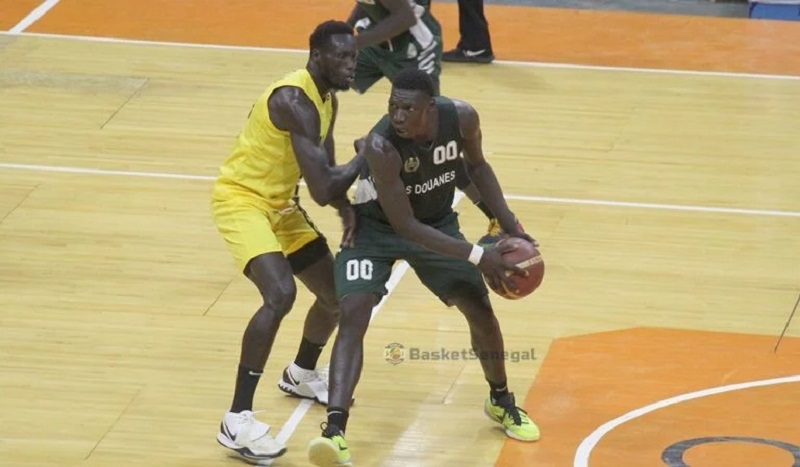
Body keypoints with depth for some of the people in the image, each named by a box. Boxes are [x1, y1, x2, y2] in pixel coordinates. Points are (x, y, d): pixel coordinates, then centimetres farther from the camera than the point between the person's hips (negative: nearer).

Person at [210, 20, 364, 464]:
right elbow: (321, 189, -31)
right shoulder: (294, 100, -28)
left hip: (280, 204, 10)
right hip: (241, 198, -10)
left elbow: (325, 175, 12)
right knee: (280, 295, -29)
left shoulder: (328, 99, 4)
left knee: (338, 295, 15)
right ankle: (237, 421, -25)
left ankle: (300, 374, 45)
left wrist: (347, 209, -8)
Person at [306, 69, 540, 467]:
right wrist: (478, 256, -34)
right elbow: (404, 225, -33)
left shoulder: (461, 118, -23)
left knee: (480, 309, 7)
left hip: (438, 221, 4)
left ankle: (500, 401, 34)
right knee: (353, 314, -22)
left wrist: (509, 224, -6)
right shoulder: (380, 146, -37)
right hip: (376, 228, -4)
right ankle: (334, 430, -30)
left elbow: (476, 166, 1)